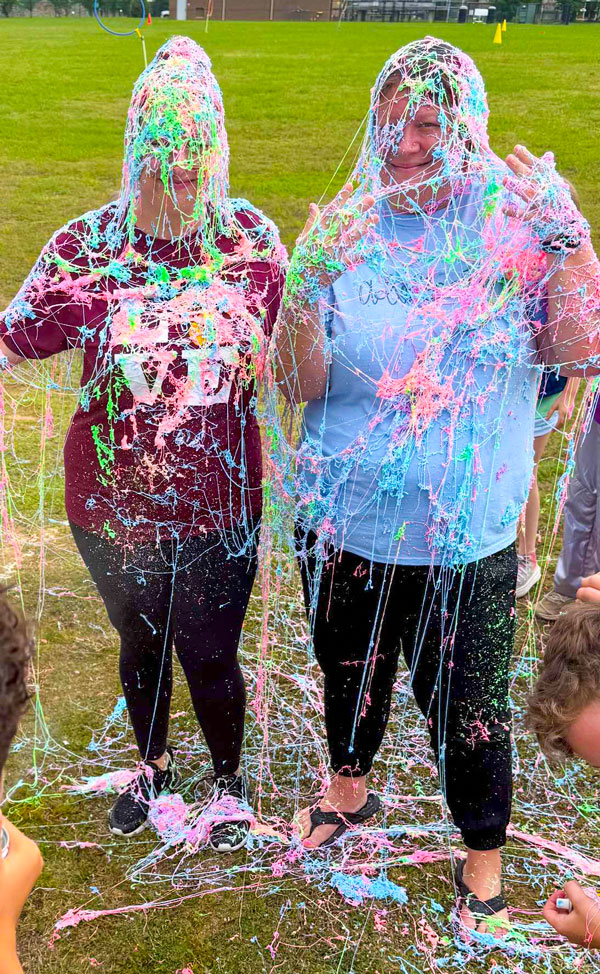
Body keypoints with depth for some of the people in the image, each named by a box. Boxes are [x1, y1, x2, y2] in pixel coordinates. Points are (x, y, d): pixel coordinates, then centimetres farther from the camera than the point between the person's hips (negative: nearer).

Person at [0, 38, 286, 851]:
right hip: (115, 500, 1)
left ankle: (230, 778, 42)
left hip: (219, 501, -1)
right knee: (140, 645, 21)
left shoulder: (252, 237, -4)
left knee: (209, 655, 9)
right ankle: (154, 767, 52)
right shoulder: (90, 244, -8)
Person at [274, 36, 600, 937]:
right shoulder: (348, 231, -4)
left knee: (465, 704, 10)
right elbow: (296, 384, -10)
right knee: (350, 669, 24)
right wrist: (306, 286, -25)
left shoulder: (517, 227, -8)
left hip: (464, 534, -2)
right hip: (344, 521, 3)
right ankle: (350, 789, 55)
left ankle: (483, 855, 39)